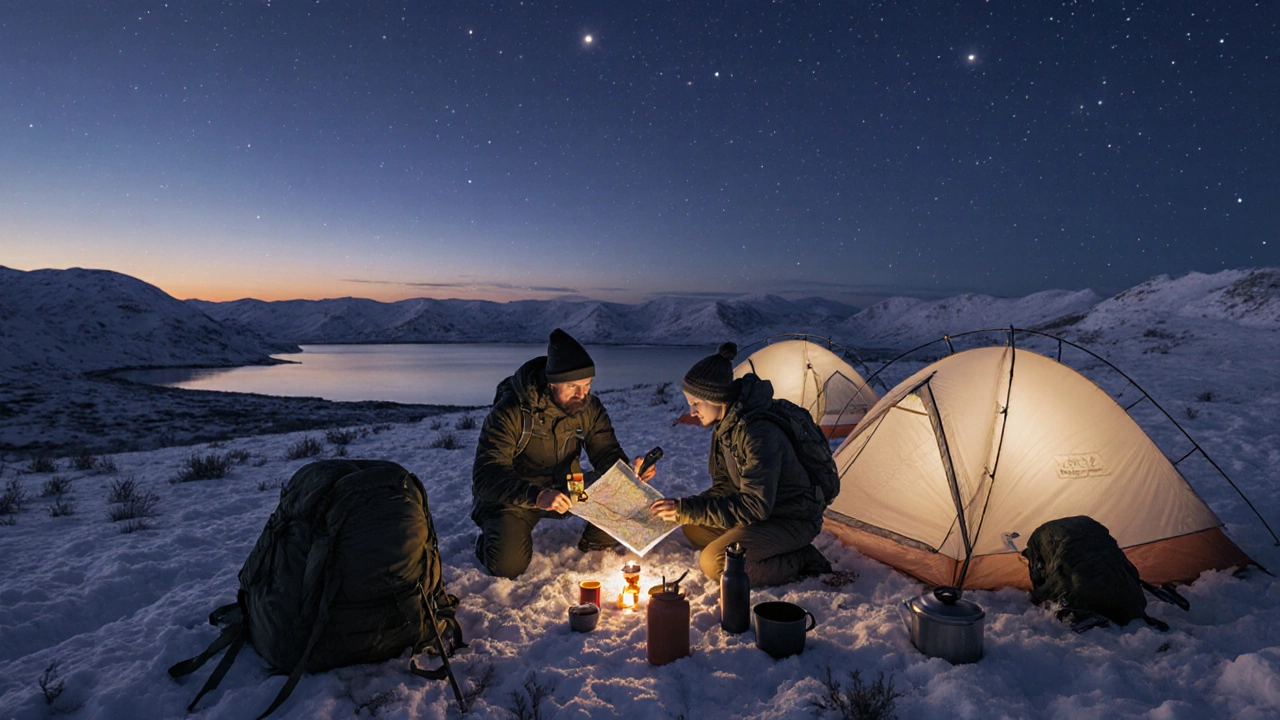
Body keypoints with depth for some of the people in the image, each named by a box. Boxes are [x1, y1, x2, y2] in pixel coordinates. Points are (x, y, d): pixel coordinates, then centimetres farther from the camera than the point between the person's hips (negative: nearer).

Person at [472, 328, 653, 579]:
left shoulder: (590, 408, -11)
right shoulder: (511, 412, -27)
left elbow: (607, 453, -4)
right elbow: (486, 476, -32)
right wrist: (536, 496, -50)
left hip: (565, 489, 4)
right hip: (511, 498, -4)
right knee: (508, 566, -26)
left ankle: (595, 548, 13)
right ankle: (493, 538, 11)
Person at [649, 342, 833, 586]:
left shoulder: (759, 432, -30)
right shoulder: (724, 426, -1)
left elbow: (755, 507, -32)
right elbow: (724, 486, 7)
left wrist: (688, 510, -32)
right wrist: (681, 509, -9)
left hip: (795, 520, -10)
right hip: (766, 509, 10)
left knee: (714, 564, -20)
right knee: (693, 529, 6)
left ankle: (801, 563, -4)